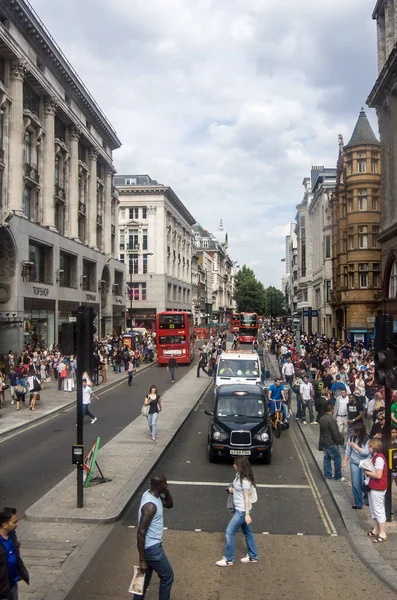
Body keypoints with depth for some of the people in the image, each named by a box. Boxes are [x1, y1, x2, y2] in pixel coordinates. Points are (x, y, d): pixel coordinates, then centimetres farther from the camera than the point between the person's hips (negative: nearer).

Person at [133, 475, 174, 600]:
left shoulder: (151, 494, -2)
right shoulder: (150, 505, -30)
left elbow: (169, 504, 14)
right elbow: (141, 532, -29)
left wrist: (167, 492, -7)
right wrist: (142, 560, -24)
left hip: (150, 544, 9)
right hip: (152, 548, -9)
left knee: (146, 575, 23)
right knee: (167, 576, 9)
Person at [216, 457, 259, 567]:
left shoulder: (245, 480, -25)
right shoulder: (239, 475, 1)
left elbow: (247, 498, -22)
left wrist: (247, 515, -19)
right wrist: (231, 489, -2)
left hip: (242, 510, -9)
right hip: (239, 509, 9)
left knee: (230, 532, -2)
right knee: (247, 532, 18)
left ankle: (229, 560, 9)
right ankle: (253, 556, 31)